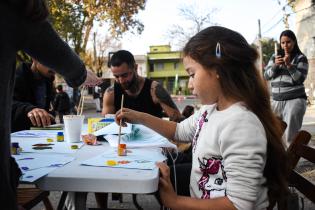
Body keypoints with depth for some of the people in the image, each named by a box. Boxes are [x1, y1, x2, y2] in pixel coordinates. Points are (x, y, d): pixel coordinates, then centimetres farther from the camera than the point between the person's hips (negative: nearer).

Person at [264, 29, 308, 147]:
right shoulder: (275, 57, 13)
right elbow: (266, 76, 4)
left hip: (295, 100, -4)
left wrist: (289, 64, -19)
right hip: (277, 101, 4)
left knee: (290, 136, -14)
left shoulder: (301, 58, 2)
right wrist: (275, 65, -13)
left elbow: (300, 79, -8)